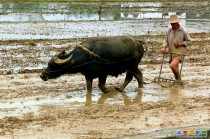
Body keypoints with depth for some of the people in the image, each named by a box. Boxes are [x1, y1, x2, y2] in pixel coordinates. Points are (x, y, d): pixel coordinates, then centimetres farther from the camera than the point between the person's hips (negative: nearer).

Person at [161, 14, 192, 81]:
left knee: (172, 65, -26)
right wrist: (163, 48, -7)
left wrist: (181, 43, -15)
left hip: (179, 54, -6)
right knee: (175, 69, 13)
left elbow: (189, 41, -1)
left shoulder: (183, 31, -7)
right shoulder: (169, 31, 7)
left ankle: (178, 78, -3)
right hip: (171, 54, 6)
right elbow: (166, 41, 12)